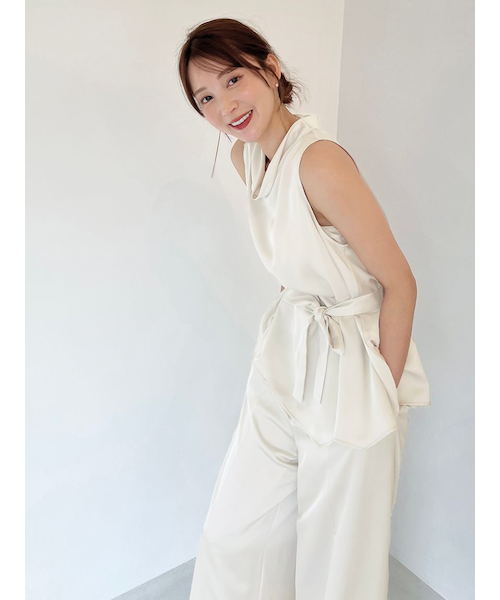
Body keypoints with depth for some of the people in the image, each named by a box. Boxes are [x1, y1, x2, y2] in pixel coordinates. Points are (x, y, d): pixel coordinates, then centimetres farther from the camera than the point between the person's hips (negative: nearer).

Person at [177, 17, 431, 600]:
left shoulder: (319, 160, -24)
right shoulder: (246, 155, 1)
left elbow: (400, 284, -18)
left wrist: (386, 396, -11)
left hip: (346, 362, -7)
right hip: (285, 354, 7)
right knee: (236, 532, 19)